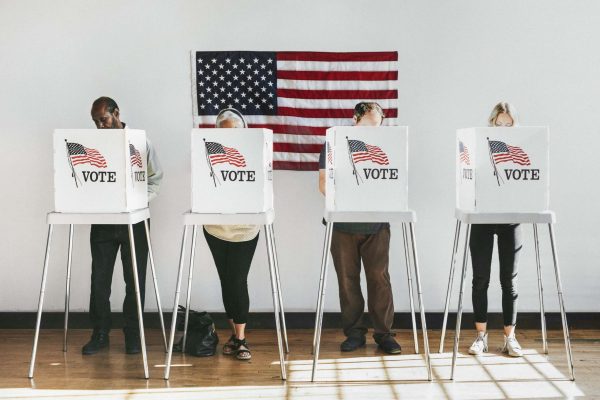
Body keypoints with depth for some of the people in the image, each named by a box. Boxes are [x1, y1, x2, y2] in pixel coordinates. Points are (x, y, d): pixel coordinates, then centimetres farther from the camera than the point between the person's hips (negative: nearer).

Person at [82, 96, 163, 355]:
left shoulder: (140, 143, 0)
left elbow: (155, 179, 1)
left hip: (134, 220, -1)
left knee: (135, 279, 4)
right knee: (99, 278, 2)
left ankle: (133, 334, 17)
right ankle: (100, 334, 14)